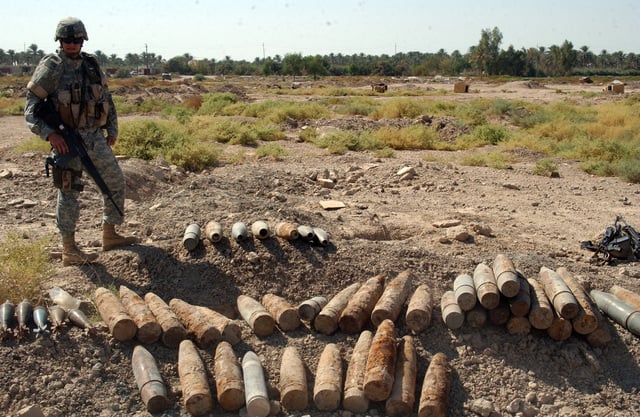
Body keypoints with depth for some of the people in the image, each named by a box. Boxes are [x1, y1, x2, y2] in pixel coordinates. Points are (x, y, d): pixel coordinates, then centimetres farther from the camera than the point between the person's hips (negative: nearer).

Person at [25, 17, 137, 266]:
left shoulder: (91, 65, 9)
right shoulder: (51, 68, -8)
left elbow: (106, 98, 18)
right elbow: (31, 106, -10)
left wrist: (112, 130, 14)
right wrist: (49, 133, -22)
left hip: (96, 137, 7)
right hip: (67, 140, -6)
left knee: (115, 182, 11)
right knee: (69, 192, -3)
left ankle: (109, 235, 25)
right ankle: (69, 251, 5)